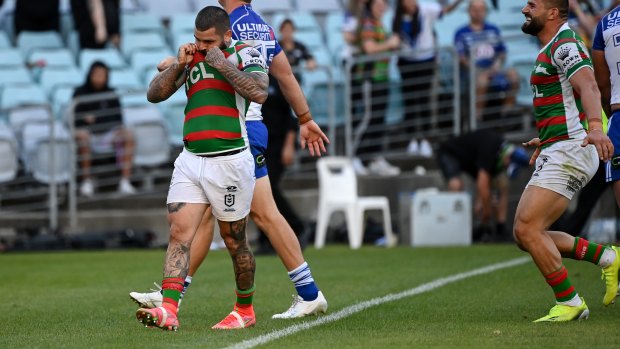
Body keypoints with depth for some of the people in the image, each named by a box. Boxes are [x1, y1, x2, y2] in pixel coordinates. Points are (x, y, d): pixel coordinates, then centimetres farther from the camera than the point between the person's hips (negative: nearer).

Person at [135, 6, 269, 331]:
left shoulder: (244, 54, -1)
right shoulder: (191, 58, 14)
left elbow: (259, 92, -20)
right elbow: (154, 94, 12)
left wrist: (222, 64, -17)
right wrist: (178, 65, -2)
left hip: (229, 161, -5)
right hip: (190, 160, 5)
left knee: (234, 239, 6)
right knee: (179, 233, -9)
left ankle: (244, 310, 23)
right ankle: (168, 310, -18)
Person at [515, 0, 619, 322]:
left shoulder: (565, 45, -11)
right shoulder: (550, 50, 21)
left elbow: (588, 87, -29)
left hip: (569, 152, -10)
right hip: (555, 154, 10)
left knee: (528, 228, -18)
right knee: (525, 235, 6)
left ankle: (569, 303, -9)